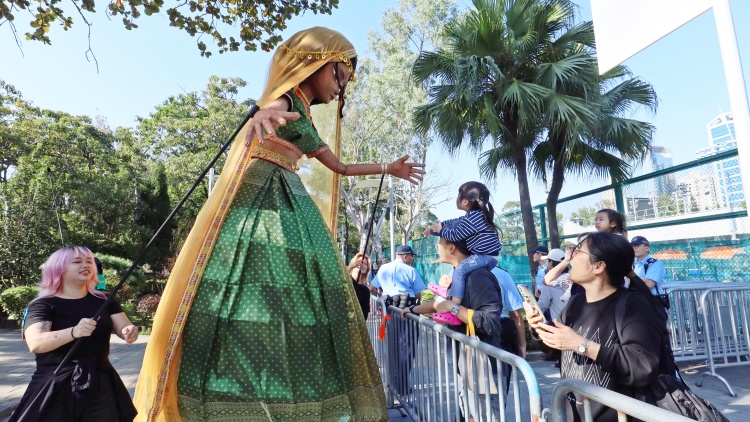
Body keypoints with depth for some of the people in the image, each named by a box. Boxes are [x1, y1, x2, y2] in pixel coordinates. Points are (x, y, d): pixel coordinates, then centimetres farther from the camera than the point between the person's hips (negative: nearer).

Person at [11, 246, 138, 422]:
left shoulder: (104, 301, 5)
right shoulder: (43, 305, -5)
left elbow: (123, 328, -3)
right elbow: (36, 343, -20)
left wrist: (130, 332, -26)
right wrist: (74, 332, -37)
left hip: (100, 385, 3)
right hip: (55, 388, -3)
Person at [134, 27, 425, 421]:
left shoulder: (306, 122, 26)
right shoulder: (288, 97, 2)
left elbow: (340, 167, 34)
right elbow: (273, 109, -24)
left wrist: (388, 169, 40)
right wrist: (263, 114, -50)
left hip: (290, 209, 9)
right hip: (262, 200, -8)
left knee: (290, 299, 2)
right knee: (252, 292, -16)